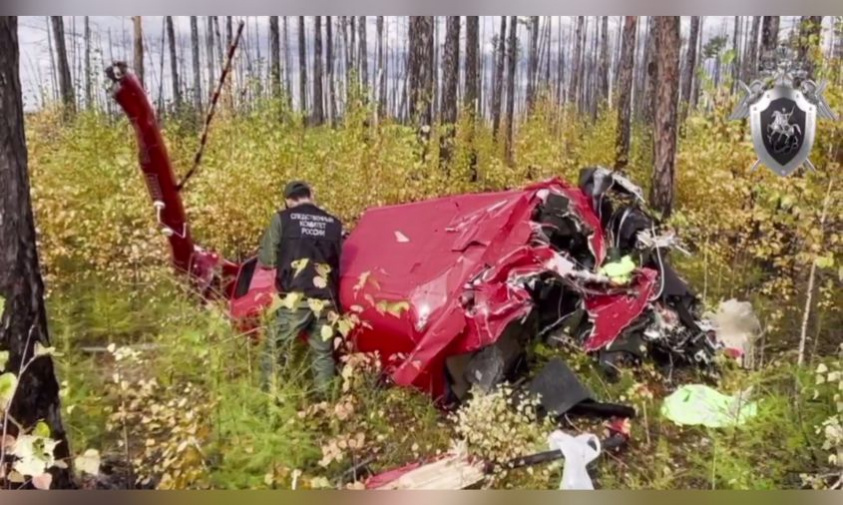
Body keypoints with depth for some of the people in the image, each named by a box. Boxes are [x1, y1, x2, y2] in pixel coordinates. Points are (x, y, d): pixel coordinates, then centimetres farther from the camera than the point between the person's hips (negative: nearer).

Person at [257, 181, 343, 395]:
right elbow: (338, 262, 14)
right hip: (325, 299, 3)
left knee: (275, 349, 9)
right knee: (323, 353, 15)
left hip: (296, 298, -3)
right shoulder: (334, 223, 11)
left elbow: (266, 260, 4)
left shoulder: (282, 219, 3)